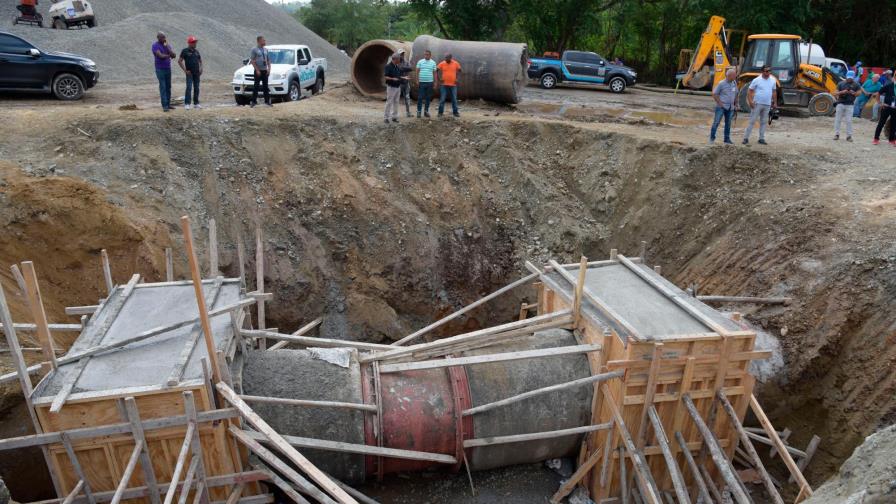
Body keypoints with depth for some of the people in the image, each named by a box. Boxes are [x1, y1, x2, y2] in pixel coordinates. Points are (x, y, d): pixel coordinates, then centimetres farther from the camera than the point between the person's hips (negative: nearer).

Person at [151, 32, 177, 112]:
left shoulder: (167, 45, 9)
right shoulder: (155, 46, -9)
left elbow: (174, 55, -5)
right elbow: (161, 56, -22)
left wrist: (167, 47, -14)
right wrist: (169, 55, -7)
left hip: (168, 69, 6)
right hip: (160, 69, -6)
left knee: (168, 87, 6)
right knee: (162, 87, -9)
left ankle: (168, 104, 13)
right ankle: (164, 106, -10)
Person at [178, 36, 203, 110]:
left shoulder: (196, 51, 12)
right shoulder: (185, 51, -4)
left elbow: (200, 60, 24)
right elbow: (179, 61, -4)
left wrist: (201, 68, 8)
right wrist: (185, 70, -9)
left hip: (197, 73, 5)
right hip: (189, 73, -5)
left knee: (196, 88, 7)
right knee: (189, 88, -13)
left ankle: (196, 103, 15)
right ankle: (186, 104, -14)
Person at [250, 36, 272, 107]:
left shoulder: (265, 50, 13)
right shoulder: (254, 49, -3)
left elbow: (268, 60, 17)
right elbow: (252, 61, -7)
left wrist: (269, 69, 3)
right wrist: (257, 70, -14)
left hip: (265, 71, 5)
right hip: (258, 71, -5)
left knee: (265, 86, 7)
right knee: (256, 86, -4)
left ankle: (267, 101, 11)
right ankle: (254, 101, 0)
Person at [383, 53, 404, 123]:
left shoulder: (398, 67, 12)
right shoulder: (388, 66, -12)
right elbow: (386, 77, -16)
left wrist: (404, 78, 8)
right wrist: (392, 79, -30)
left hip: (398, 87, 7)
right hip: (391, 87, -7)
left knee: (396, 102, 9)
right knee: (389, 102, -5)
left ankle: (394, 117, 15)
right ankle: (385, 117, 1)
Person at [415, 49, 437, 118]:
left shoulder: (433, 63, 7)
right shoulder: (420, 62, 4)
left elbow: (434, 73, 7)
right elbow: (417, 71, 4)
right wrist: (417, 80, -4)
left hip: (429, 82, 2)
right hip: (421, 82, -1)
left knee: (428, 98, 6)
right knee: (420, 97, -3)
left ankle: (426, 111, 15)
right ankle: (419, 111, 1)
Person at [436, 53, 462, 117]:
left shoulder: (456, 63, 1)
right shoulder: (442, 64, -2)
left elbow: (459, 71, 13)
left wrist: (457, 79, 5)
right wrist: (439, 78, -3)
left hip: (453, 85, 1)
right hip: (444, 84, -1)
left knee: (454, 99, 4)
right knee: (442, 99, -1)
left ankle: (455, 112, 12)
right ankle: (440, 112, 6)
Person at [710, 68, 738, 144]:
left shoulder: (734, 83, 8)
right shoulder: (721, 84, -8)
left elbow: (736, 94, 18)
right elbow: (714, 94, -7)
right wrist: (720, 103, -11)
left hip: (730, 107, 5)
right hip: (721, 107, -5)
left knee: (728, 123, 9)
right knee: (716, 122, -6)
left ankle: (727, 139, 16)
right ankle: (712, 137, 3)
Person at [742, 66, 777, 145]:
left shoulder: (773, 81, 7)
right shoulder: (756, 80, -7)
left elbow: (774, 92, 16)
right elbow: (749, 91, -6)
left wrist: (775, 103, 14)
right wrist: (750, 101, -15)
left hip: (767, 105, 4)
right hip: (757, 104, -4)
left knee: (764, 122, 9)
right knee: (752, 121, -4)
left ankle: (761, 138, 15)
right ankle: (746, 138, -1)